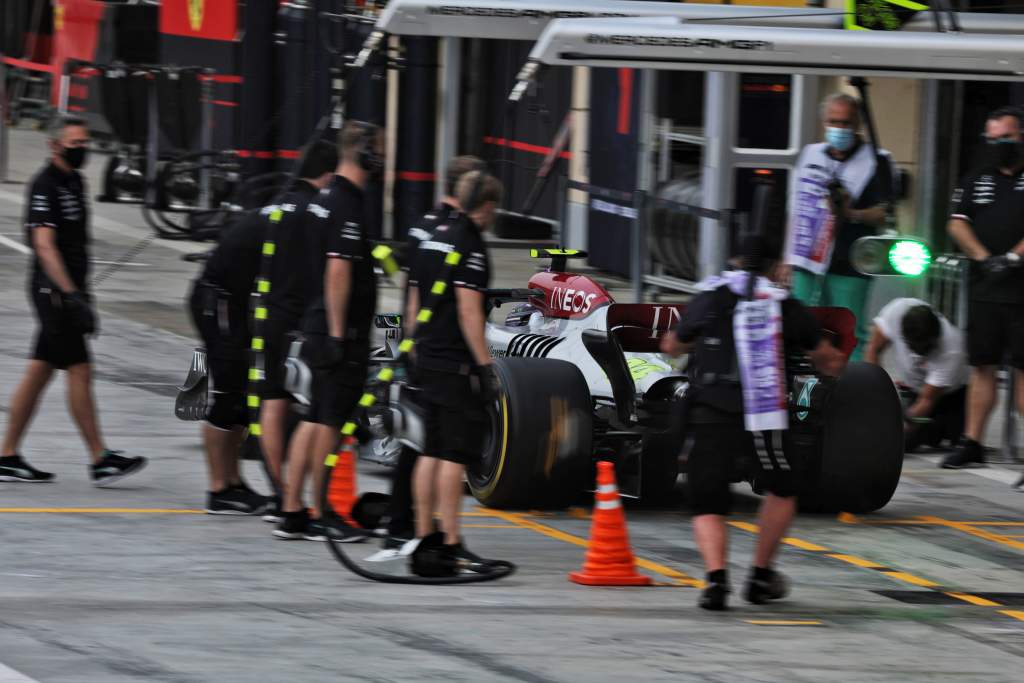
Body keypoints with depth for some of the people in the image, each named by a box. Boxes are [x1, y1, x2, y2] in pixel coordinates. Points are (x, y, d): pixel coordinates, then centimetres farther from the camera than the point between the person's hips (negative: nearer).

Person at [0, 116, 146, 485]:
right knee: (79, 371, -8)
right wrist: (71, 295, -27)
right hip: (54, 290, -9)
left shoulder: (74, 181, 16)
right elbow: (44, 246, -21)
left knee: (39, 372, 10)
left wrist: (81, 293, 23)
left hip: (67, 291, 9)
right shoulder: (45, 185, -14)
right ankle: (100, 461, -7)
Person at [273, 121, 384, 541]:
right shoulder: (347, 205, -17)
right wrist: (337, 334, -23)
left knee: (315, 419, 12)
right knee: (330, 421, -4)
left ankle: (292, 512, 13)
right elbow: (338, 270, -23)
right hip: (344, 329, -10)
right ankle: (319, 517, 1)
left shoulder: (327, 198, 14)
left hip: (323, 322, 10)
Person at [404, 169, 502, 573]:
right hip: (458, 365, -9)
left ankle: (423, 537, 14)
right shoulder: (470, 245, -13)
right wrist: (485, 367, -17)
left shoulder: (434, 239, 14)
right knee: (455, 454, -7)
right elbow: (469, 312, -18)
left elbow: (414, 304, 19)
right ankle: (450, 544, -9)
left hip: (428, 359, 9)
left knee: (432, 451, 12)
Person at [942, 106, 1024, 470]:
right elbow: (957, 224, 5)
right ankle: (972, 444, 12)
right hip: (984, 288, 5)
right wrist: (984, 258, -9)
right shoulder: (975, 181, 16)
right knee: (982, 365, 7)